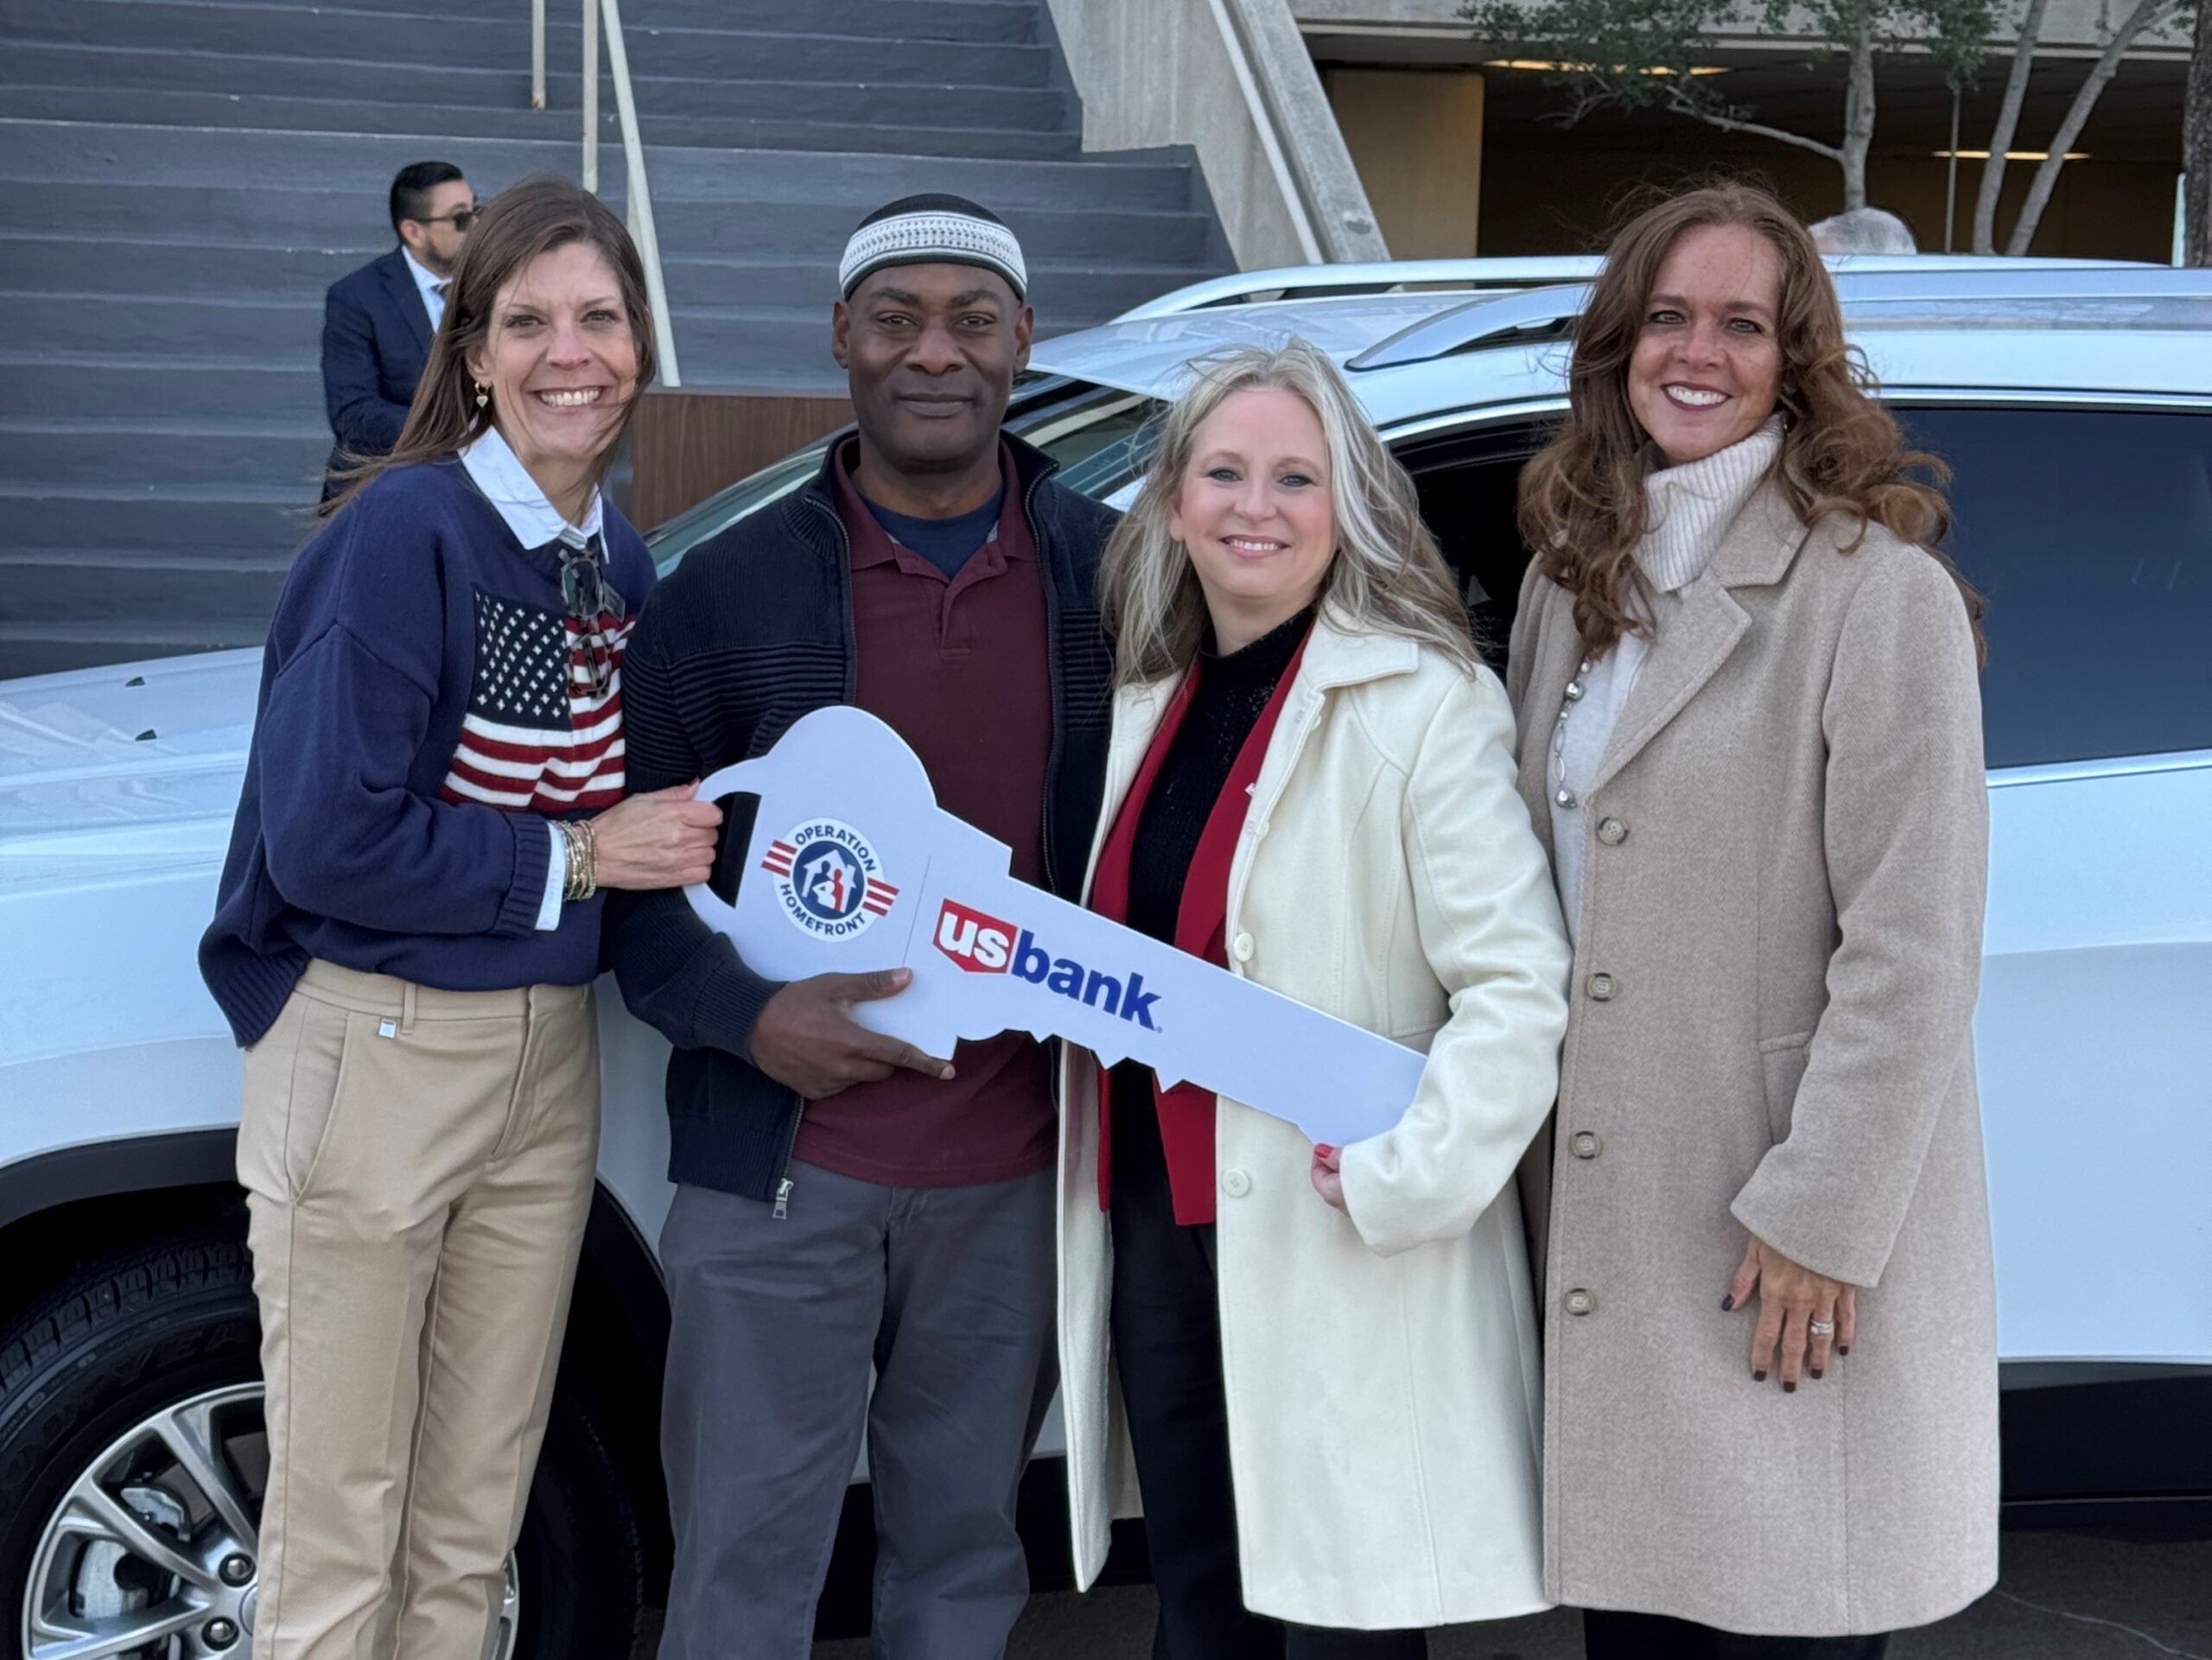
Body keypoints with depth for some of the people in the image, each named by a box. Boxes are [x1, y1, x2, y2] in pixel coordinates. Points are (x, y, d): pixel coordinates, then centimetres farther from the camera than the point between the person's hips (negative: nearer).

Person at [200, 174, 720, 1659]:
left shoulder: (625, 564, 7)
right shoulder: (403, 533, -14)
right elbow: (325, 842, -19)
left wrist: (671, 841, -5)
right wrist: (574, 858, -15)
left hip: (550, 1058, 6)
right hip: (373, 1048, -6)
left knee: (477, 1520, 15)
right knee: (339, 1534, 3)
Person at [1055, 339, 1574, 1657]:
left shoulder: (1423, 704, -10)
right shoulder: (1148, 704, 12)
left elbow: (1521, 987, -16)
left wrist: (1401, 1177, -22)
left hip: (1339, 1265, -7)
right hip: (1152, 1224, 7)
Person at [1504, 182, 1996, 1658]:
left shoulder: (1881, 594, -10)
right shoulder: (1574, 581, 12)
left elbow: (1912, 957, -13)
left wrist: (1822, 1220, -16)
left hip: (1794, 1252, -6)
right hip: (1606, 1230, 6)